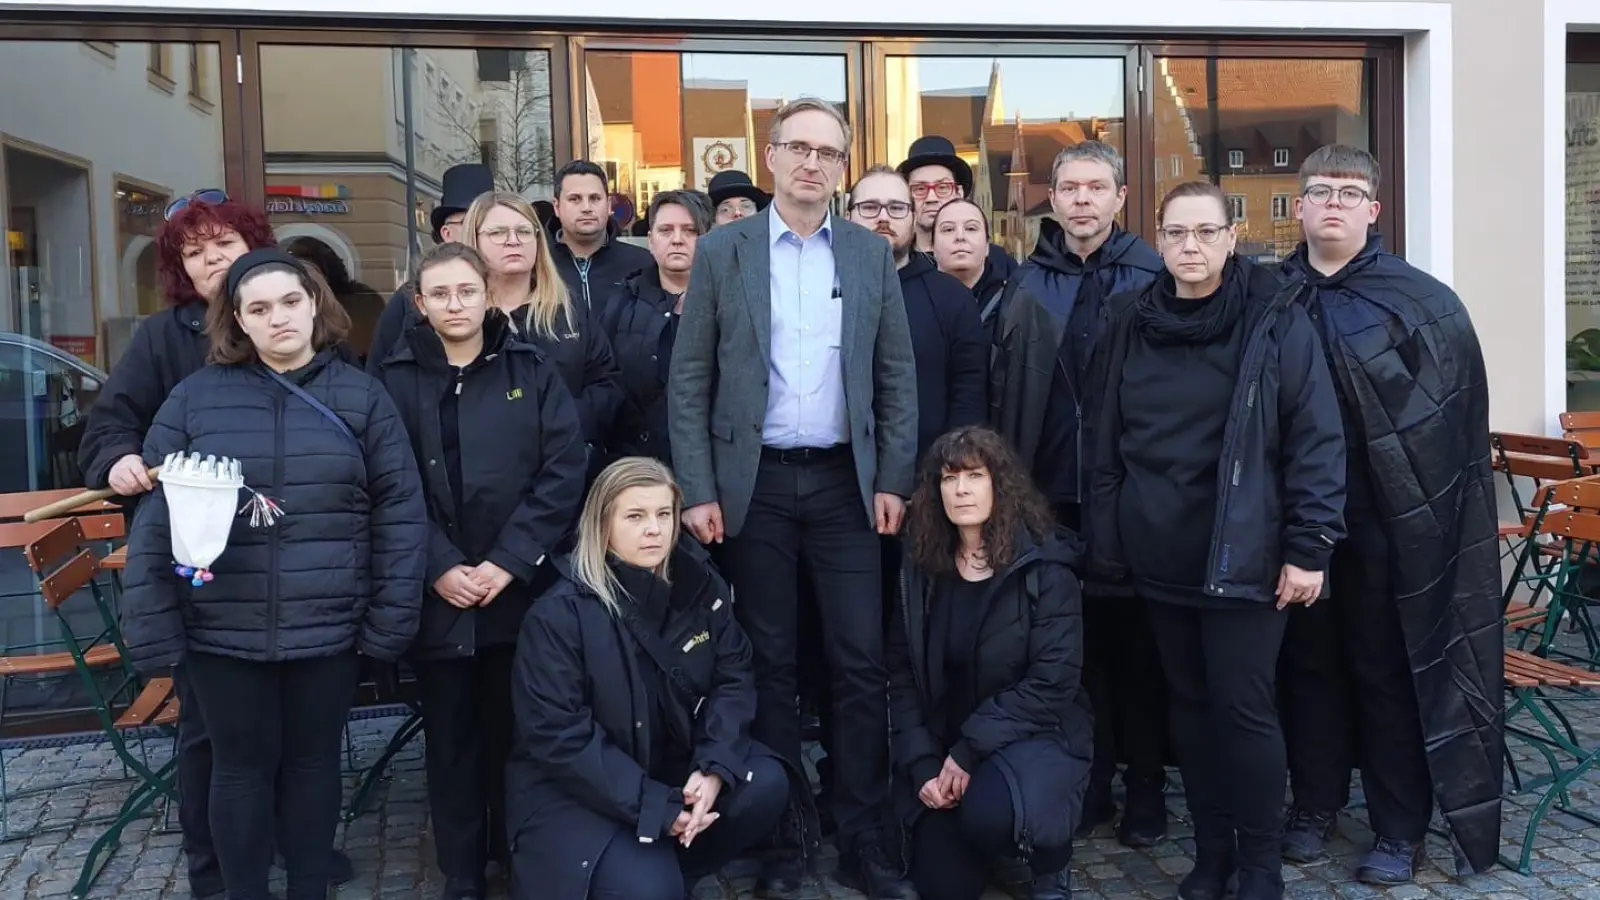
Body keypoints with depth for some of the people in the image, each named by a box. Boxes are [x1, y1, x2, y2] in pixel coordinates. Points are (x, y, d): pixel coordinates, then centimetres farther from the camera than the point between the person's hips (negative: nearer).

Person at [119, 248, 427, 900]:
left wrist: (391, 618, -6)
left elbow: (400, 511, -2)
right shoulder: (195, 398, -1)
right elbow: (154, 517, -1)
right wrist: (151, 628, -7)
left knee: (313, 762, 15)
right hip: (222, 631, 0)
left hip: (328, 628, 0)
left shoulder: (361, 396, 0)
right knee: (242, 767, 13)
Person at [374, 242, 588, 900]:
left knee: (517, 732, 10)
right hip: (437, 596, 0)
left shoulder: (532, 372, 3)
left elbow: (563, 473, -4)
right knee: (450, 738, 9)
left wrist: (509, 562, -12)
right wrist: (440, 568, -14)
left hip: (519, 589, 0)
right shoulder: (396, 381, 2)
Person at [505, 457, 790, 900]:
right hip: (577, 787, -5)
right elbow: (557, 736, -20)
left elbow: (734, 676, -2)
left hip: (677, 762, 5)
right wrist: (657, 808, -23)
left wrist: (714, 767, -21)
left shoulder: (699, 583, -5)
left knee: (764, 785, -19)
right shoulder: (558, 615, -19)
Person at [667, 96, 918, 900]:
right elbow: (688, 379, 0)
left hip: (846, 482, 1)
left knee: (860, 661, 2)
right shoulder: (722, 251, 2)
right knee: (770, 663, 7)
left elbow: (897, 374, 7)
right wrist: (698, 489, -7)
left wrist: (893, 479, -1)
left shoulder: (872, 253, 6)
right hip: (755, 484, -1)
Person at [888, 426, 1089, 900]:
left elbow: (1052, 682, -17)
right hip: (944, 745, 4)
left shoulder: (1044, 567, -12)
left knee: (989, 813, -34)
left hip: (1035, 736, -4)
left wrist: (969, 751, -19)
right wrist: (923, 765, -11)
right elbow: (902, 675, 0)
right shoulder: (921, 570, 0)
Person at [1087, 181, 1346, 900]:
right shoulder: (1131, 324, 7)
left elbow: (1316, 441, -7)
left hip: (1242, 555, -4)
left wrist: (1309, 547, -12)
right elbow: (1108, 441, 10)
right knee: (1190, 703, 12)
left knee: (1243, 707, -2)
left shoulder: (1276, 322, -5)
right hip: (1159, 553, 4)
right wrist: (1107, 541, 7)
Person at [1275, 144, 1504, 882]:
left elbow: (1450, 415, -7)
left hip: (1384, 520, -3)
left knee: (1390, 672, 6)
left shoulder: (1422, 302, -4)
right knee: (1308, 663, 14)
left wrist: (1425, 506, -13)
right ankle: (1315, 803, 30)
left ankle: (1399, 829, 20)